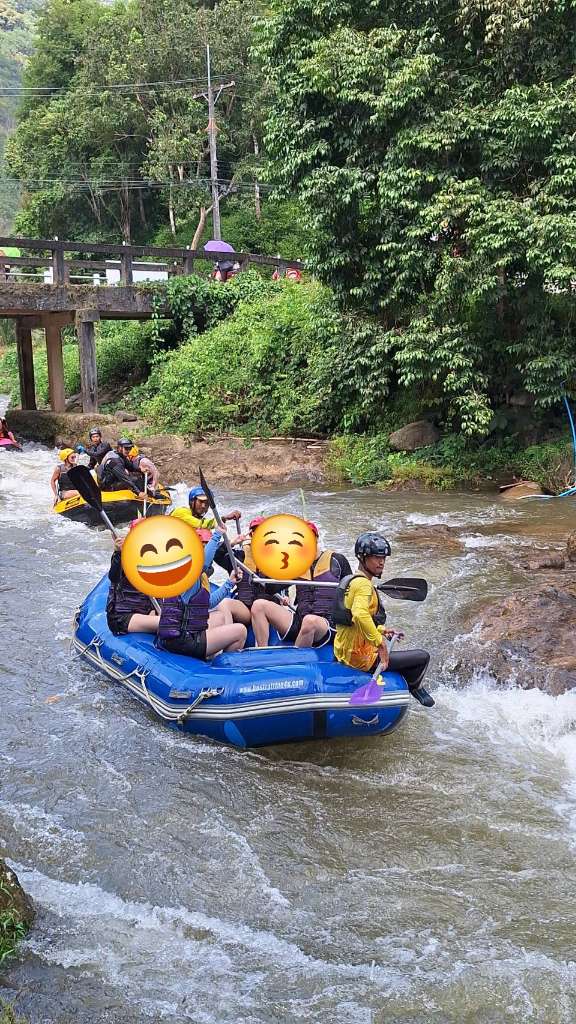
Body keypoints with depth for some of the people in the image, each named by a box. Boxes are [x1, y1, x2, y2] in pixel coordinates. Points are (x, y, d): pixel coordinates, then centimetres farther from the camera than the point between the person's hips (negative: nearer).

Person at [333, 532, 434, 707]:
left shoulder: (349, 580, 11)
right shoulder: (363, 584, -20)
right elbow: (360, 615, -39)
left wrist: (381, 631, 16)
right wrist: (380, 642, -34)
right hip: (360, 657, -11)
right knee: (423, 657, -1)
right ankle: (413, 687, 26)